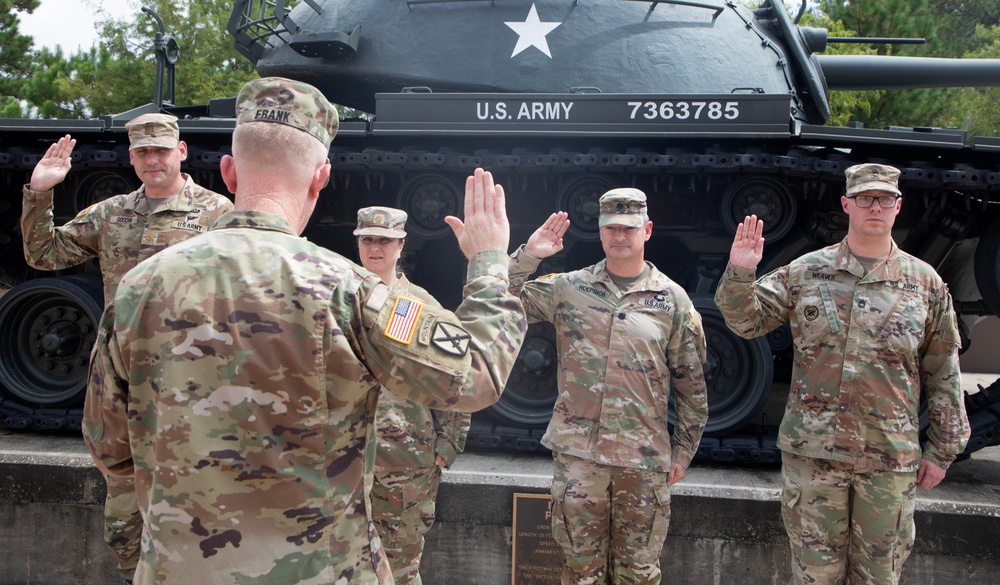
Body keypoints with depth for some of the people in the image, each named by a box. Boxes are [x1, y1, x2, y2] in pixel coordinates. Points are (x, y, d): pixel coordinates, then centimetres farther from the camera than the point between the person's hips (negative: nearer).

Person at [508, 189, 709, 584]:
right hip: (577, 452, 0)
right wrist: (528, 256, -12)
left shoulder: (673, 299, 2)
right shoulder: (569, 288, 3)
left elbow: (691, 385, 7)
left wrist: (683, 451, 7)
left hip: (644, 460, 0)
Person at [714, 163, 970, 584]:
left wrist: (941, 451, 7)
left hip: (891, 459, 1)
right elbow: (746, 321, 1)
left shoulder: (926, 284, 3)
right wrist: (739, 274, -17)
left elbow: (943, 375, 7)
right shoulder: (805, 272, 2)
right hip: (811, 453, 0)